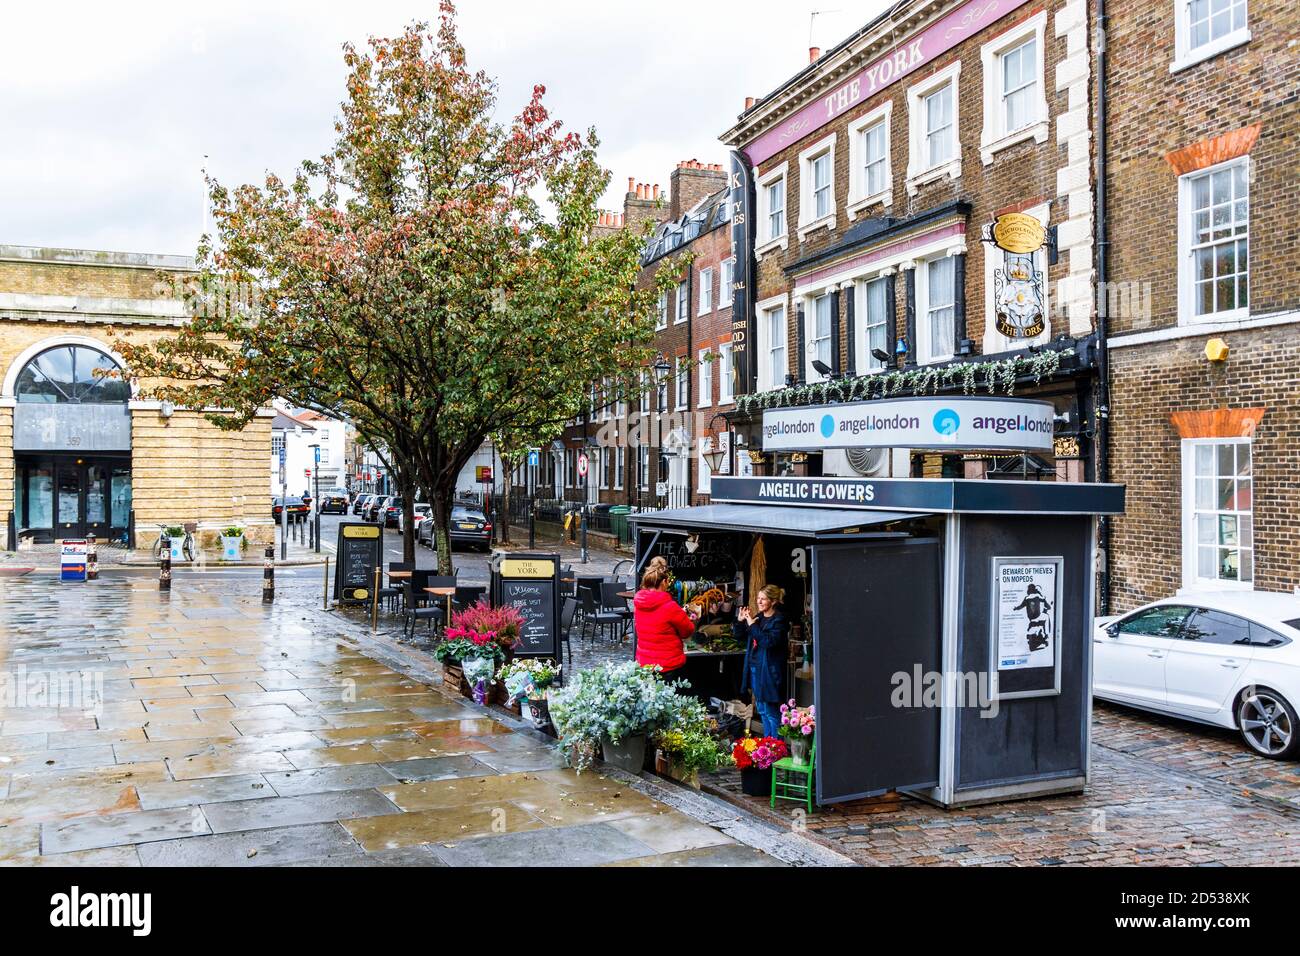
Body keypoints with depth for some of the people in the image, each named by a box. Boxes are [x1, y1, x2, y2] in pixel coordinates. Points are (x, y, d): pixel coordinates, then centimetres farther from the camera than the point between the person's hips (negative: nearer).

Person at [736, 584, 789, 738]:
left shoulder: (779, 620, -13)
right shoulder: (758, 617, 9)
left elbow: (769, 641, -26)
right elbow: (741, 636, 16)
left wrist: (752, 625, -23)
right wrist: (740, 621, -1)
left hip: (769, 671, -8)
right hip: (755, 668, 8)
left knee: (771, 711, -5)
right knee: (761, 709, 17)